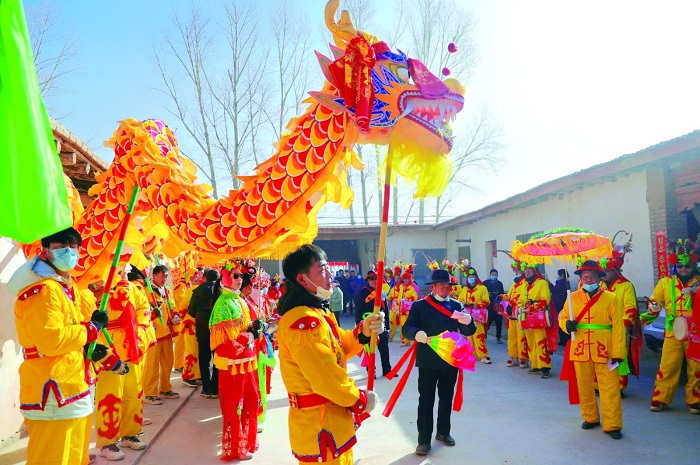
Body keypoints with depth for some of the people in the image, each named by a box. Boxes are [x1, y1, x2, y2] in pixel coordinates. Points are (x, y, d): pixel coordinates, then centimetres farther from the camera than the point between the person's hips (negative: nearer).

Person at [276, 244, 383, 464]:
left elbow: (339, 346, 13)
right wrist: (360, 400, -15)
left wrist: (364, 331, -5)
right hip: (320, 423, -10)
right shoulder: (303, 320, -26)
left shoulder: (315, 311, 10)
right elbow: (325, 376, -29)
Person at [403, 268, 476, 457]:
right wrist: (417, 333, -35)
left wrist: (468, 322, -22)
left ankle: (443, 432, 33)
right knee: (426, 400, 1)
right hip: (428, 362, -3)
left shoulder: (456, 305, 5)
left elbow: (469, 332, 2)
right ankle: (424, 439, 9)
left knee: (446, 398, 16)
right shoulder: (420, 306, -5)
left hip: (451, 360, 4)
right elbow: (406, 329, -12)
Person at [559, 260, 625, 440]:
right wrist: (567, 324, -13)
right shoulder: (573, 297, 5)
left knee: (610, 388, -1)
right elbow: (562, 317, 12)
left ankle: (612, 425, 10)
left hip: (603, 350, -3)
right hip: (580, 349, 3)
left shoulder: (610, 298, -3)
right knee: (584, 387, 14)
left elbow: (618, 327, -5)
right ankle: (590, 418, 31)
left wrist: (617, 353, -9)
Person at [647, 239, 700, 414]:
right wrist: (654, 307, -11)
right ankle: (660, 399, 11)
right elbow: (655, 301, 11)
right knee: (667, 367, 1)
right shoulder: (665, 282, 6)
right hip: (673, 333, 0)